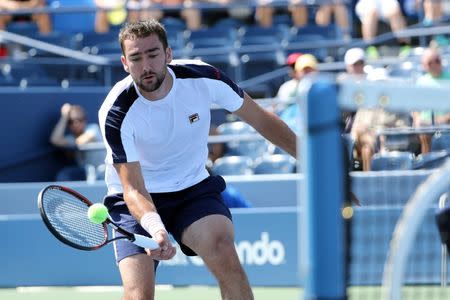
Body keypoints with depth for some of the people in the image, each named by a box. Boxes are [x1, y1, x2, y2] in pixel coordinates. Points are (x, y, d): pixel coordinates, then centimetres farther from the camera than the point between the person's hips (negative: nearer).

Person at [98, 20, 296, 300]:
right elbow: (133, 188, -25)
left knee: (223, 251, -28)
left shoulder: (203, 77, -16)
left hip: (194, 188, 2)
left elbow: (261, 119, 0)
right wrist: (155, 228, -46)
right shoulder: (117, 113, -24)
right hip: (141, 200, -2)